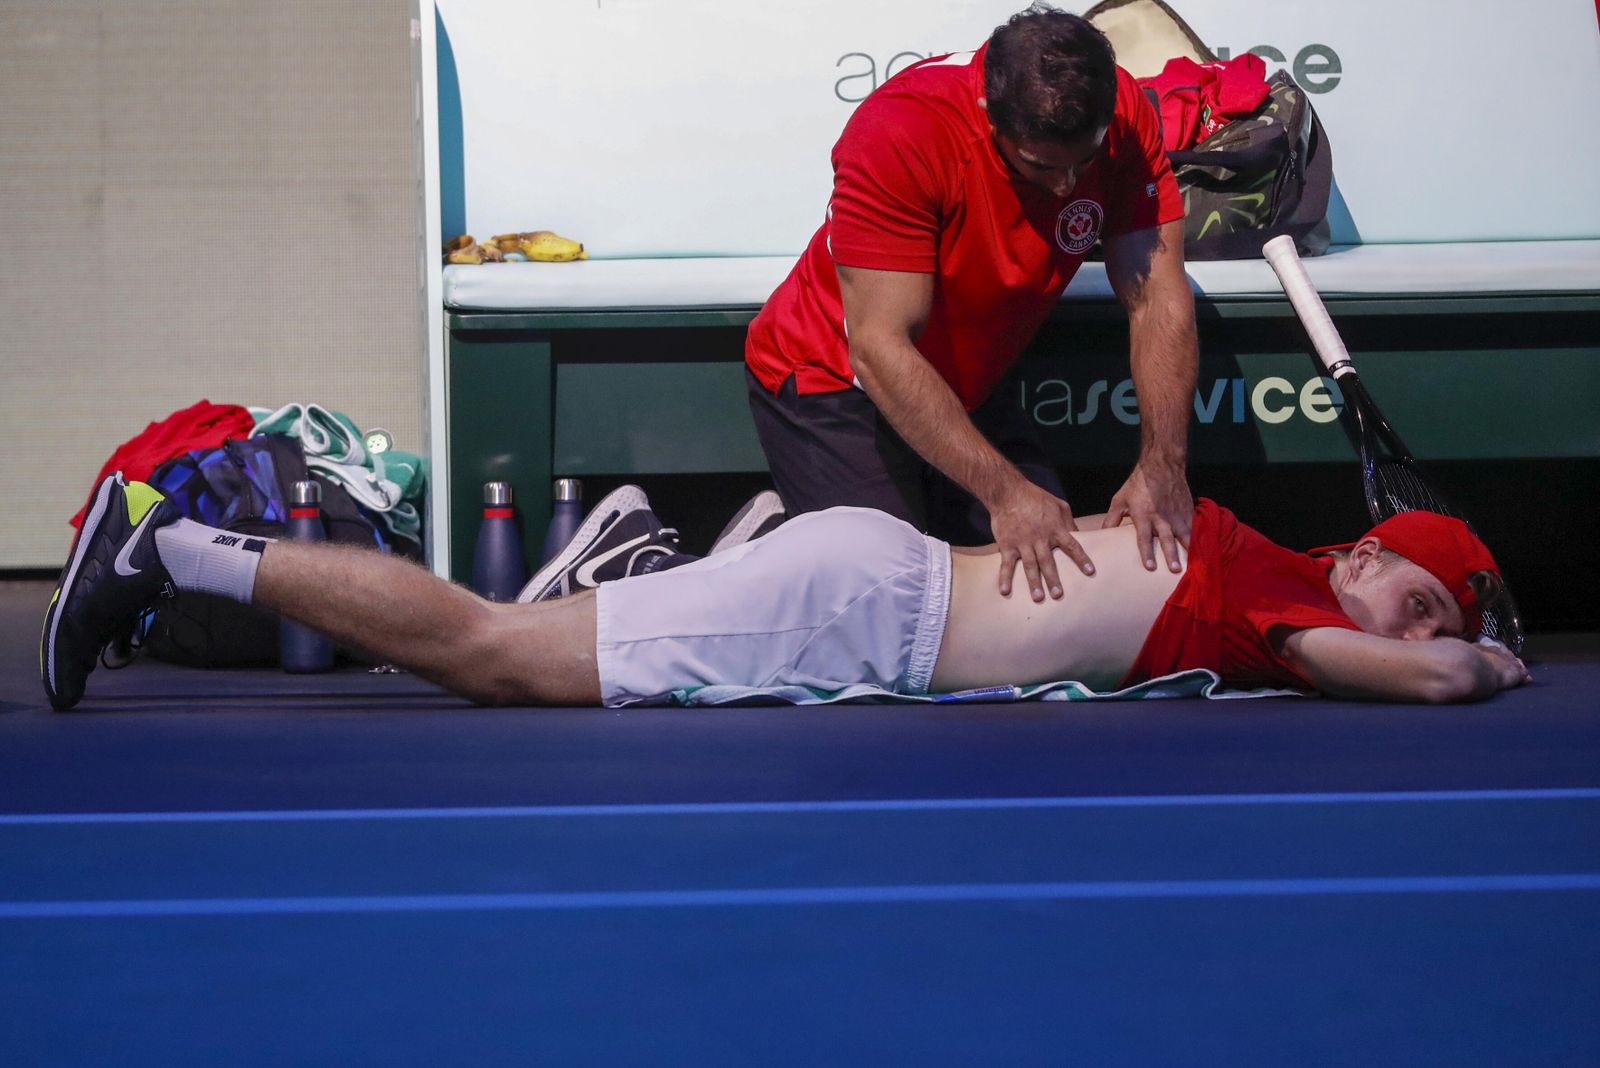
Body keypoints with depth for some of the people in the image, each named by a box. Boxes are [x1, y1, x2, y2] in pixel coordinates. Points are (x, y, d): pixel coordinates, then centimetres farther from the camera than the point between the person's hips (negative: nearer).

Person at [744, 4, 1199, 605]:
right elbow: (880, 348, -36)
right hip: (834, 382, -6)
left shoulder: (1120, 112, -19)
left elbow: (1157, 298, -21)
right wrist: (1006, 492, -42)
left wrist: (1162, 467, -34)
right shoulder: (899, 133, -33)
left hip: (969, 390, 6)